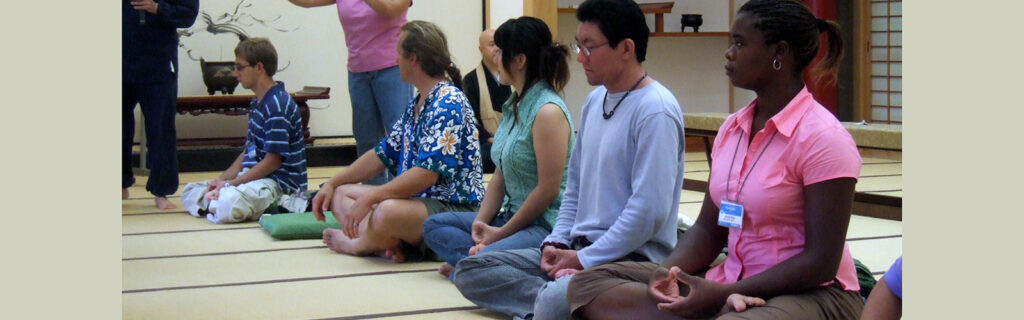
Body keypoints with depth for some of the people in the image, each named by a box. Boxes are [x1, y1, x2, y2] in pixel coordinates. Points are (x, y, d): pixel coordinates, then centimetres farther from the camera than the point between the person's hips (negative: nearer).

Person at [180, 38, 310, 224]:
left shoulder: (277, 106, -17)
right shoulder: (257, 104, 15)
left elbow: (273, 160, -19)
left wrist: (230, 184, -15)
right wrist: (222, 179, 3)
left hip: (279, 181, -10)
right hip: (255, 176, 10)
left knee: (226, 205, -35)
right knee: (190, 192, 10)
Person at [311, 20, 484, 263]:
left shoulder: (448, 103, -16)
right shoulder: (416, 104, 16)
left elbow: (428, 173, -25)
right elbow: (384, 154, 22)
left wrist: (369, 198, -24)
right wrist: (332, 184, 16)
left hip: (454, 206, -11)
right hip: (417, 199, 11)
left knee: (388, 212, -37)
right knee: (341, 193, 9)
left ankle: (358, 244, -3)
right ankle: (389, 242, -17)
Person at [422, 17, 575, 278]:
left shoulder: (548, 112, -16)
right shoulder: (514, 106, 14)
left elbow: (549, 190, -18)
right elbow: (501, 175, 15)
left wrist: (502, 233, -11)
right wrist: (480, 222, 0)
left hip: (546, 225, -11)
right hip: (513, 216, 11)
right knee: (433, 226, 8)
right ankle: (485, 252, -10)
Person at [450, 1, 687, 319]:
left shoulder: (654, 110, -14)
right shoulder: (595, 100, 14)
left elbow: (649, 211, -21)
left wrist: (584, 260, -16)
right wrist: (556, 243, 6)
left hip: (634, 257, -10)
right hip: (579, 247, 10)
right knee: (469, 270, -1)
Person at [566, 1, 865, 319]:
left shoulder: (822, 138, -12)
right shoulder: (732, 128, 10)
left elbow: (822, 263, -15)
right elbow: (708, 229, 11)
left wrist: (724, 293, -19)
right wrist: (668, 271, -10)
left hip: (811, 294, -9)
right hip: (735, 286, 9)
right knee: (590, 282, -8)